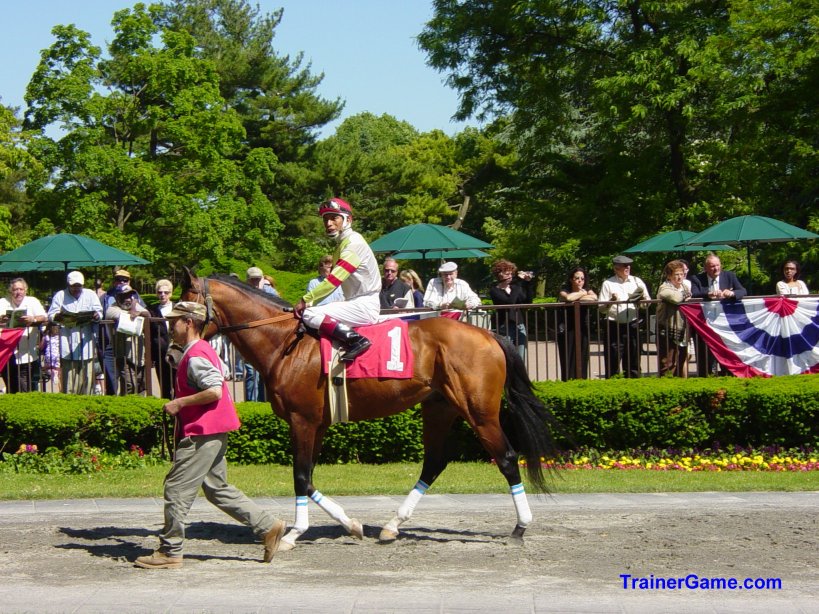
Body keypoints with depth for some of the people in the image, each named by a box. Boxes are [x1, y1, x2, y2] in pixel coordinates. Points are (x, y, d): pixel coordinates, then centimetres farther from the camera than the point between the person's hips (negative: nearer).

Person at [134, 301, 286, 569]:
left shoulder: (196, 356, -16)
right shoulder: (200, 351, 17)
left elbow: (214, 390, -26)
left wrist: (179, 403, -19)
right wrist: (181, 405, 20)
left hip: (201, 435, -11)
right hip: (212, 433, 11)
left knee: (176, 489, -4)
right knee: (217, 488, 15)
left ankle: (170, 552, 2)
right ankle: (268, 526, 15)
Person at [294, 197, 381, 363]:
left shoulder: (353, 242, -12)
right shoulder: (344, 243, 19)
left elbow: (334, 280, -19)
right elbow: (333, 280, 18)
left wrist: (305, 300, -14)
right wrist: (309, 301, 8)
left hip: (365, 307, -10)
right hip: (357, 305, 10)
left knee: (309, 314, -19)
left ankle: (356, 340, -25)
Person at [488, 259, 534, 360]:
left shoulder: (514, 287, 12)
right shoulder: (494, 291, -5)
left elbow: (527, 301, 5)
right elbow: (510, 301, -20)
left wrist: (528, 282, -4)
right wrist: (519, 282, -18)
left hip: (520, 326, 6)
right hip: (505, 328, -6)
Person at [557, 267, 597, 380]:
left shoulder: (587, 290, 8)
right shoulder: (565, 290, -2)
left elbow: (594, 298, -14)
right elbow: (568, 297, -27)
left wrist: (577, 299, -14)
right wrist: (582, 293, -11)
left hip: (582, 329, 4)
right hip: (567, 330, -4)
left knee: (582, 360, 1)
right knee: (568, 361, -7)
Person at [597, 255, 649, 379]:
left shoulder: (636, 281, 11)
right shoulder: (608, 284, 2)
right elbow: (601, 308, -1)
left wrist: (643, 298, -10)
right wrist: (611, 301, -20)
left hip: (632, 325, 3)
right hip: (614, 326, -3)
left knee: (633, 362, 10)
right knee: (613, 363, -2)